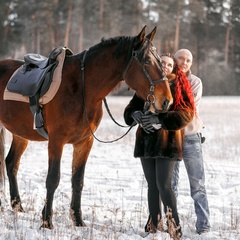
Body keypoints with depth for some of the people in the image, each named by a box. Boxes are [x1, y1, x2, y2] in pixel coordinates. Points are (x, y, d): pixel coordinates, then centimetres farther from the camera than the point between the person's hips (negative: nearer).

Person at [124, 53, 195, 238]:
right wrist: (136, 115, -14)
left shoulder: (179, 86, -1)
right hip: (146, 141, 5)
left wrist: (159, 119, -23)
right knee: (152, 186, 11)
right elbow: (130, 110, 11)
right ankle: (155, 225, 19)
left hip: (167, 142, -5)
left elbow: (186, 114, -13)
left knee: (164, 185, -13)